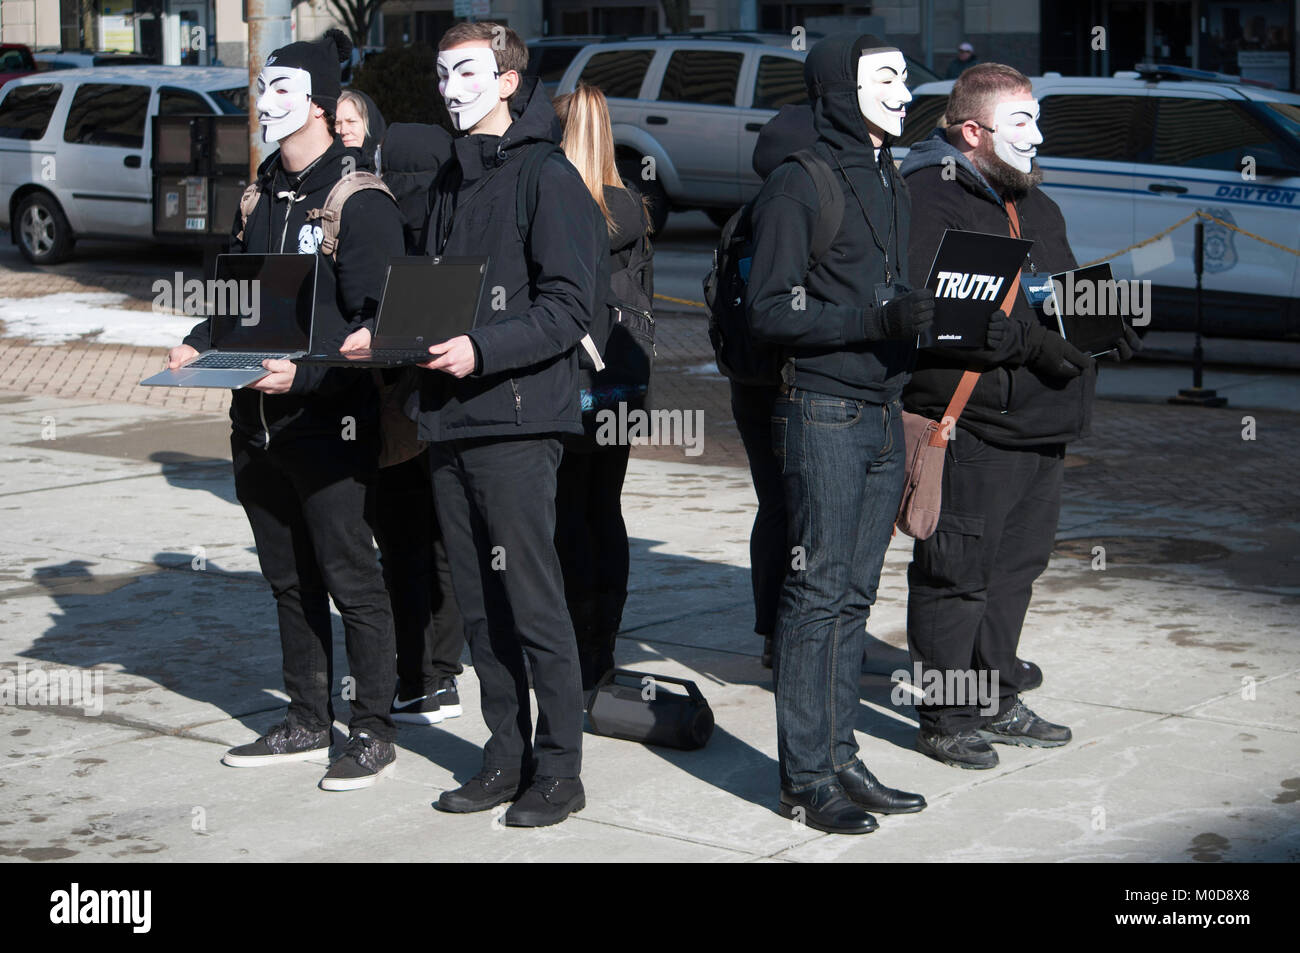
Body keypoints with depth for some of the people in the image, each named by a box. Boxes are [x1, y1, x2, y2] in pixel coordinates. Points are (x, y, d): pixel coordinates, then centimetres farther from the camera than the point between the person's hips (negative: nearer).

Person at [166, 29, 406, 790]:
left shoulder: (360, 200, -11)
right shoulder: (262, 194, 14)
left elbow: (376, 323, -16)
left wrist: (306, 373, -27)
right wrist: (199, 346, 4)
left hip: (331, 422, -8)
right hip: (258, 421, 8)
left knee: (351, 579, -1)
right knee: (290, 579, 15)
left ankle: (374, 732, 8)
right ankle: (308, 722, 27)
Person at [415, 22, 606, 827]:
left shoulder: (546, 177, -7)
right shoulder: (451, 181, 19)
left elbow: (571, 308, -14)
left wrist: (483, 349, -23)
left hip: (517, 422, -8)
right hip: (449, 423, 8)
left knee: (533, 602, -4)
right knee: (480, 605, 11)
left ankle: (558, 769, 5)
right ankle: (507, 756, 21)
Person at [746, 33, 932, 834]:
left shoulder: (894, 186, 17)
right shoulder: (798, 184, -8)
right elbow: (769, 310, -13)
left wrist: (920, 318, 4)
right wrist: (877, 322, -21)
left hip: (884, 417, 7)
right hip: (824, 414, -7)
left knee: (855, 597, 10)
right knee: (817, 596, -4)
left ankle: (841, 760, 17)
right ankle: (807, 779, 1)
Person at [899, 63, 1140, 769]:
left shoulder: (1036, 205, 20)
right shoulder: (928, 200, -11)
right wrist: (1030, 340, -23)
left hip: (1039, 421, 9)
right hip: (968, 425, -9)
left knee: (1016, 565, 15)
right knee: (958, 571, -4)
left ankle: (996, 703, 27)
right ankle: (943, 718, 7)